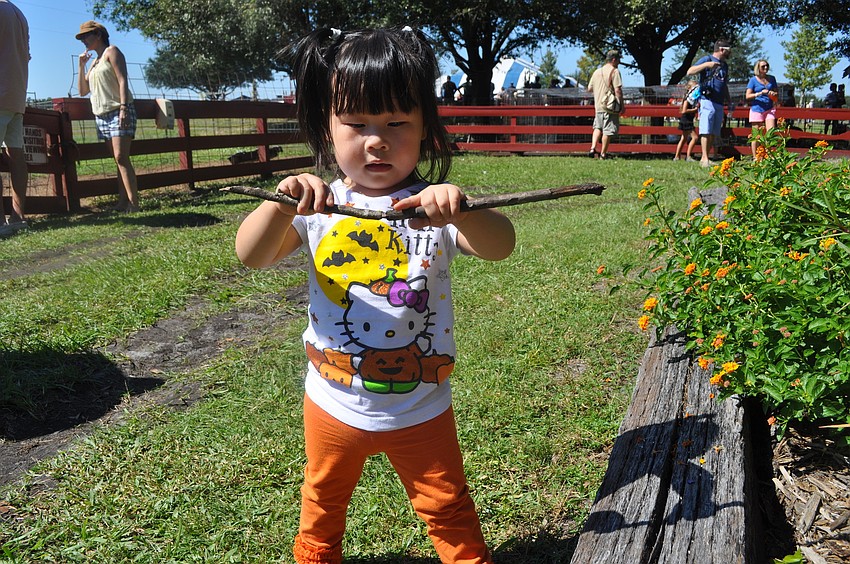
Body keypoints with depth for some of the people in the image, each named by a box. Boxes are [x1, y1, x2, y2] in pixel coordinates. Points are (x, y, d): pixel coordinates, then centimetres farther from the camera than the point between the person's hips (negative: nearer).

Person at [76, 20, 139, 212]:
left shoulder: (111, 51, 2)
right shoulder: (94, 62, 24)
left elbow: (122, 80, -10)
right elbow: (83, 91, 21)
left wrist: (124, 107, -22)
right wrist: (81, 65, 11)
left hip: (118, 112, -8)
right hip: (102, 115, 8)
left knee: (121, 157, -19)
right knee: (119, 160, 3)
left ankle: (134, 204, -23)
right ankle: (122, 203, 0)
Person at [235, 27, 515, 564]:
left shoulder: (434, 206, -15)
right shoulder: (317, 206, -10)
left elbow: (500, 246, -29)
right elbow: (252, 255, -18)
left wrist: (459, 213, -49)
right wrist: (281, 204, -36)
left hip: (421, 409, -2)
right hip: (333, 404, 3)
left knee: (448, 508, 20)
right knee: (323, 500, 29)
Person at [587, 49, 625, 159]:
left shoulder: (597, 71, 11)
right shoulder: (614, 71, -9)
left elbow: (589, 89, 14)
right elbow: (617, 90, -16)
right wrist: (622, 105, -12)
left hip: (598, 105, 6)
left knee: (598, 127, 18)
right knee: (608, 130, 0)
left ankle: (592, 148, 4)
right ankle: (603, 153, 4)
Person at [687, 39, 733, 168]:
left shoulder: (724, 65, 25)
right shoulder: (707, 59, 2)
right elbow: (690, 71, -11)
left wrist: (729, 102, 24)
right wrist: (707, 64, -21)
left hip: (719, 103, 8)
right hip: (707, 100, -8)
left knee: (714, 134, 4)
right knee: (706, 131, -13)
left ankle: (705, 158, 7)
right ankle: (705, 158, -16)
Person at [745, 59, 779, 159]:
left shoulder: (772, 78, 12)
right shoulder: (753, 80, 0)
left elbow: (777, 92, 20)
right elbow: (747, 96, -6)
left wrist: (774, 94, -3)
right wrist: (760, 93, -18)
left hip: (769, 109, 3)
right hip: (757, 110, -3)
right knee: (756, 136, 0)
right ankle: (755, 157, 8)